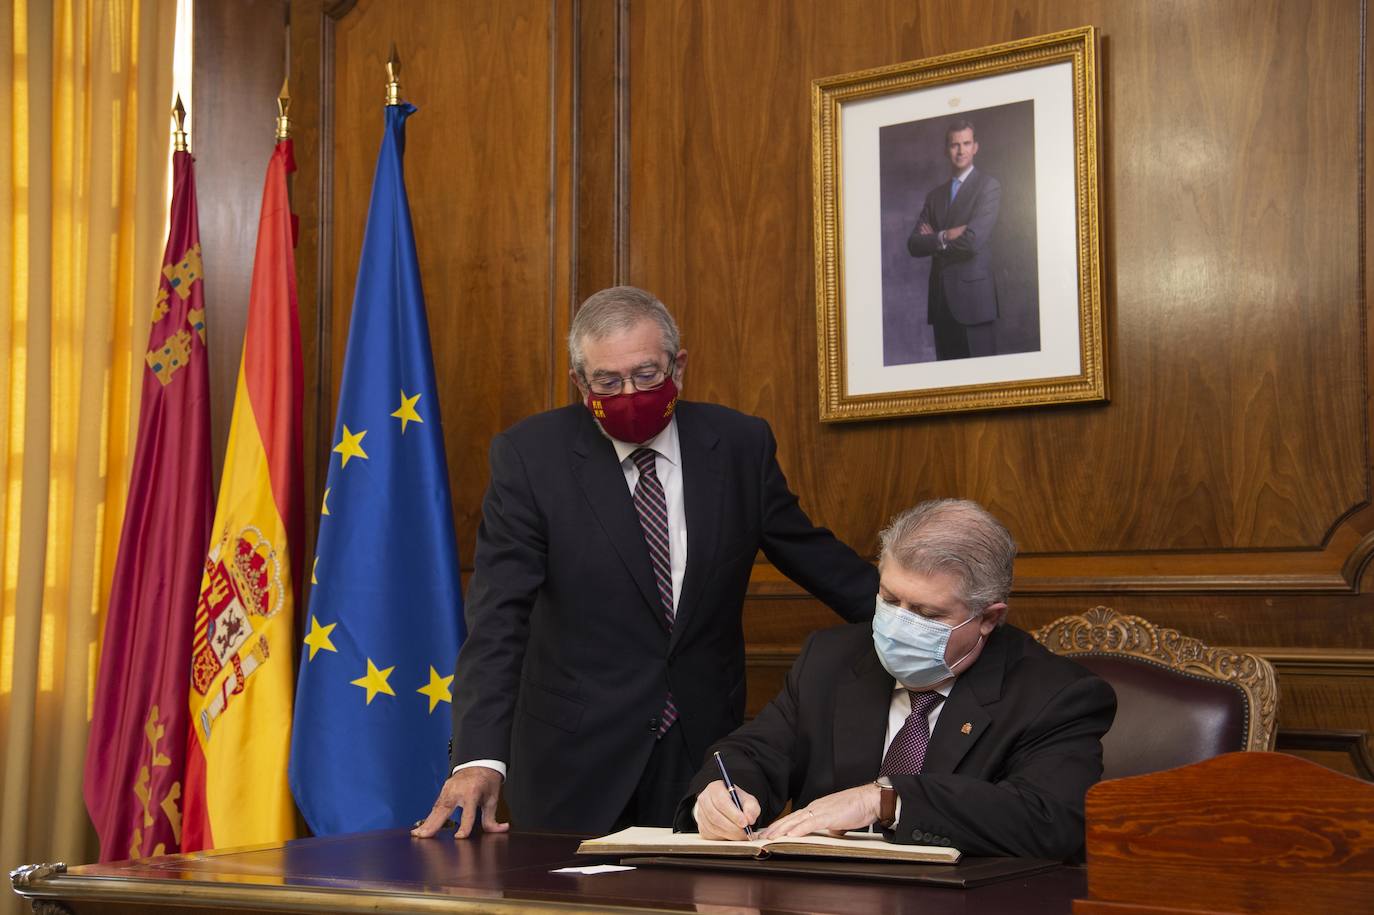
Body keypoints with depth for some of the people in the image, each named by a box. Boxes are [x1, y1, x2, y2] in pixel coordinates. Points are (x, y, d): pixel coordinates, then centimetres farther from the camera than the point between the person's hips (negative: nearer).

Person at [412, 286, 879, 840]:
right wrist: (479, 757, -26)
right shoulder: (529, 455, -9)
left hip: (704, 751, 2)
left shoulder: (740, 445, -1)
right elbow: (498, 617, -15)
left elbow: (811, 554, 13)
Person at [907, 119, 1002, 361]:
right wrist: (945, 237, -10)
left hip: (973, 295, -5)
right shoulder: (935, 194, 16)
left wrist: (934, 239, -1)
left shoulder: (988, 186, -2)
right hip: (940, 299, 5)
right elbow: (914, 245, 6)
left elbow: (973, 240, -15)